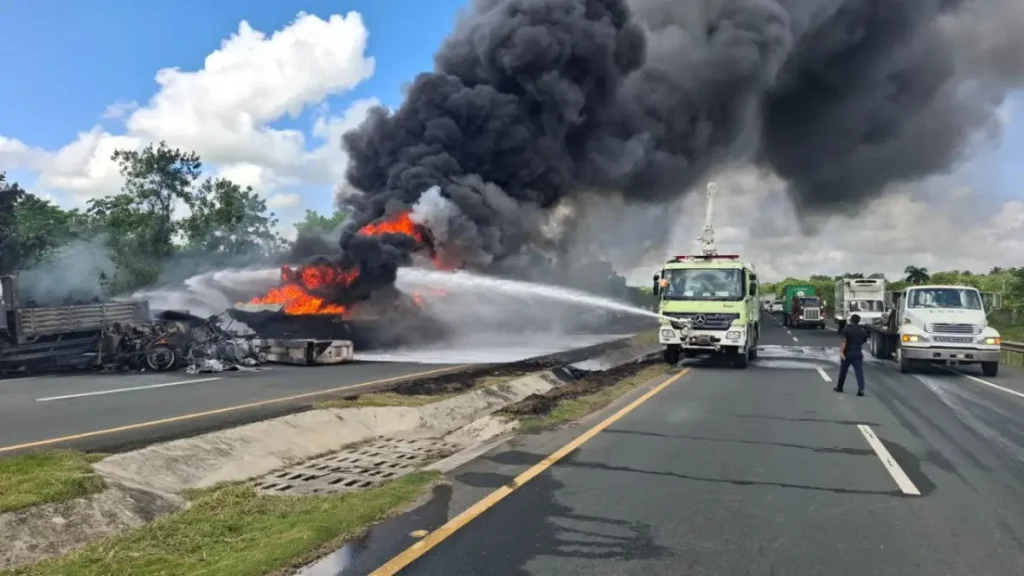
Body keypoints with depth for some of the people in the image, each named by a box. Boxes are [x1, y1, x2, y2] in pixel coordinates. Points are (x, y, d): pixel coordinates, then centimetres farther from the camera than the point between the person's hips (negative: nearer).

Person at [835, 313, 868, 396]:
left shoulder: (846, 329, -8)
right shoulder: (863, 330, 7)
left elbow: (844, 341, -19)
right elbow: (864, 341, 17)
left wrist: (841, 352, -26)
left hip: (847, 353, -3)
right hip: (858, 353, 3)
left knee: (843, 371, 11)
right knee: (859, 371, -4)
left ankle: (839, 387, 23)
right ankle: (861, 389, -16)